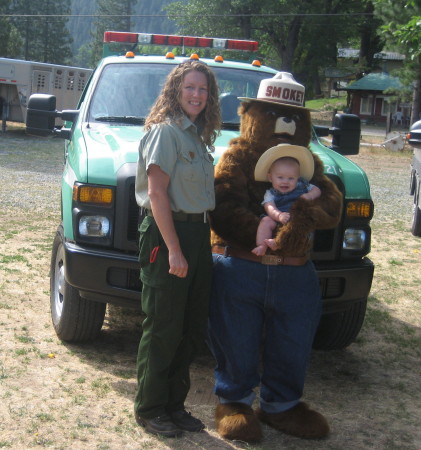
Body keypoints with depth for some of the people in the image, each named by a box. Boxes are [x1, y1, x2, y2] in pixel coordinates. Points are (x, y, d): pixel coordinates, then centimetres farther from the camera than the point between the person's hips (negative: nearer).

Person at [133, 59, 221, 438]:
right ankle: (149, 409, 13)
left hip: (198, 235, 9)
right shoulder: (165, 131, -11)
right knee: (164, 329, -1)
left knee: (193, 329, 13)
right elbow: (157, 193, -17)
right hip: (167, 234, -9)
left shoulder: (198, 136, 15)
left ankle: (175, 404, 25)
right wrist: (173, 249, -21)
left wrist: (207, 236, 8)